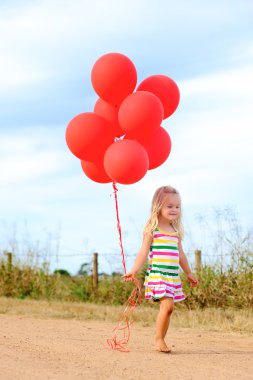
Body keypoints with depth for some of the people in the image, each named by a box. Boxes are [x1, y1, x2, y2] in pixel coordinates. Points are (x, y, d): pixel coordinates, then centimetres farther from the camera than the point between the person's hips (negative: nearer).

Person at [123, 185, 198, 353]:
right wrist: (134, 271, -16)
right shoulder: (152, 229, -4)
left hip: (173, 276, 7)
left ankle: (161, 341, 16)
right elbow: (144, 252, -7)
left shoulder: (176, 231, 15)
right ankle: (158, 339, -7)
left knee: (168, 308, 7)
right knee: (167, 305, -18)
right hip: (158, 274, -7)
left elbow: (180, 254, 25)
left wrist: (189, 273, 32)